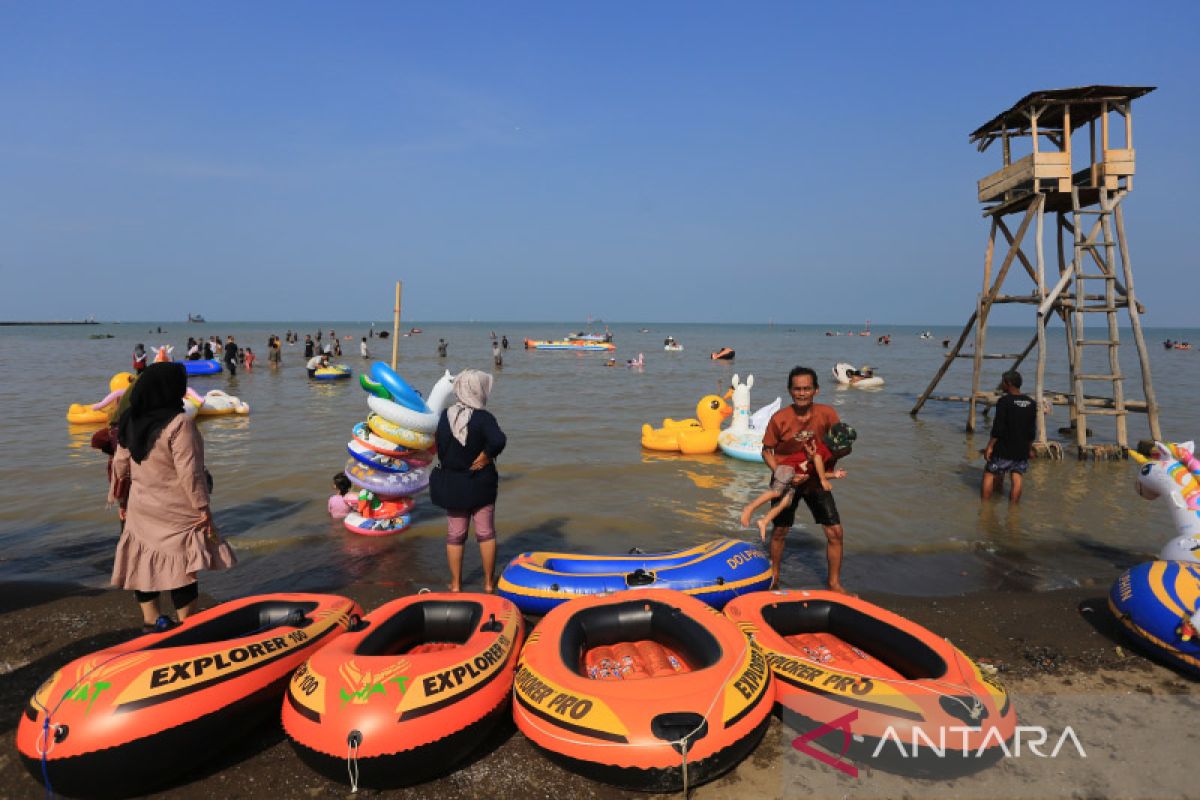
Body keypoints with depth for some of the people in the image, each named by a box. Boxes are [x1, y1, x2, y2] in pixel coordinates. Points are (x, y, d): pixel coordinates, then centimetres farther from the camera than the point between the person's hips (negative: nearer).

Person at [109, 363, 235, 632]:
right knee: (183, 566, 3)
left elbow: (120, 465, 9)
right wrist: (203, 507, -14)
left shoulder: (129, 421, 2)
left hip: (140, 508, 7)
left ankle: (151, 618, 29)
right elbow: (189, 471, -21)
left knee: (145, 561, 16)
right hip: (175, 512, -7)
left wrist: (121, 500, 20)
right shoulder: (178, 423, -20)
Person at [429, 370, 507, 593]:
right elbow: (498, 441, -35)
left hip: (452, 485, 3)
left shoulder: (445, 416, -6)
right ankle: (489, 582, 19)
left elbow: (440, 448, 0)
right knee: (486, 533, 11)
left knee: (455, 535, 15)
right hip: (481, 484, -3)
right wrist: (485, 456, -19)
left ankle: (456, 584, 23)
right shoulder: (483, 418, -19)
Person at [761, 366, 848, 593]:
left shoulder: (827, 414, -15)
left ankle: (834, 582, 19)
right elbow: (767, 451, -8)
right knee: (780, 531, 10)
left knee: (835, 532, -1)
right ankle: (774, 575, 33)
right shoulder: (779, 418, -19)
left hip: (816, 480, 2)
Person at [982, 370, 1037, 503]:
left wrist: (989, 446, -10)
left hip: (1004, 448, -6)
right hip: (1022, 451, 6)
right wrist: (1027, 447, 22)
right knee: (1016, 478, 8)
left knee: (989, 474, 6)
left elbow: (998, 428, -16)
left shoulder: (1004, 401, -13)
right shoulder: (1031, 403, 7)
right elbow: (1033, 431, 12)